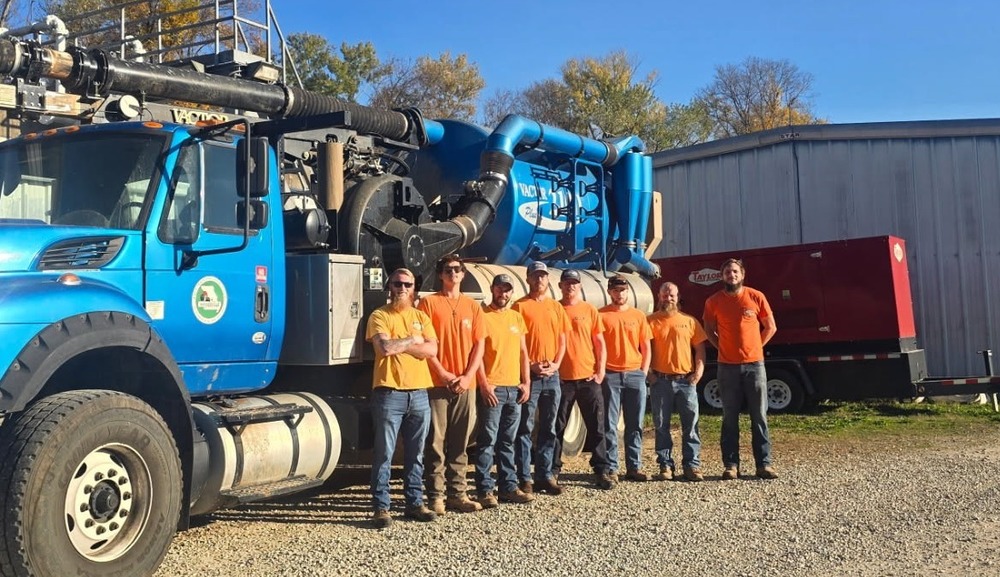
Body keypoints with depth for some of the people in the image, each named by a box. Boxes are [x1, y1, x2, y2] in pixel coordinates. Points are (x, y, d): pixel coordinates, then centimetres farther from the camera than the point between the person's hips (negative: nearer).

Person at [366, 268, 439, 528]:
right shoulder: (380, 316, 0)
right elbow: (385, 347, -17)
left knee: (415, 454, 11)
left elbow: (431, 349, -2)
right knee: (384, 453, -2)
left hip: (419, 394, 5)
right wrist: (413, 340, -4)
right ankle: (381, 507, 4)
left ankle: (415, 502, 20)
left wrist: (399, 345, -9)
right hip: (389, 394, -4)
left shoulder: (421, 317, 13)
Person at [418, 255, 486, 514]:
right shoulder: (429, 302, 1)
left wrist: (467, 376, -5)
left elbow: (479, 345, 8)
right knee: (436, 442, -3)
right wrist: (443, 374, -11)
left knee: (460, 443, 8)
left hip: (465, 384, 3)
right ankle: (435, 496, 3)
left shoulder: (472, 306, 12)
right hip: (437, 383, -3)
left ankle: (458, 494, 15)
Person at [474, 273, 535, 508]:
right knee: (487, 441, -5)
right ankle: (485, 490, -1)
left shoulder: (516, 317, 15)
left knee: (508, 442, 11)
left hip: (515, 389, 6)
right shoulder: (482, 315, -3)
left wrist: (526, 382, 8)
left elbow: (523, 352, 17)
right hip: (491, 389, -6)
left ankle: (509, 487, 17)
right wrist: (483, 384, -14)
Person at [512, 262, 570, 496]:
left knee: (548, 429, 9)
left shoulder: (556, 307, 13)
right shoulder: (520, 306, -1)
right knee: (525, 428, -3)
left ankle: (545, 476, 16)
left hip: (552, 375, 5)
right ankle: (524, 478, 1)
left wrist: (556, 364, -2)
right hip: (528, 374, -5)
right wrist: (530, 365, -13)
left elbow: (562, 339, 13)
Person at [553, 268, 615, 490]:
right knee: (557, 427, 5)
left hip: (589, 378, 1)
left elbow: (600, 343, 7)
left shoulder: (590, 310, 6)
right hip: (561, 378, -1)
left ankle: (602, 470, 12)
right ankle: (552, 470, 15)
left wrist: (600, 371, -2)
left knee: (597, 427, 4)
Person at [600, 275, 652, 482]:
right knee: (609, 425, -1)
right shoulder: (601, 315, 1)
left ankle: (634, 467, 14)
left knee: (635, 424, 7)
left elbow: (646, 347, 13)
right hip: (610, 376, -3)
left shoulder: (638, 315, 10)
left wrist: (643, 371, 4)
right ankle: (610, 468, 6)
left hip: (635, 375, 3)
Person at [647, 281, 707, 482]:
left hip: (686, 381, 1)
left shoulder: (690, 321, 10)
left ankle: (692, 465, 8)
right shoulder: (651, 321, 4)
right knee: (661, 426, 3)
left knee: (691, 424, 2)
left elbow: (699, 347, 9)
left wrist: (699, 370, -2)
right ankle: (665, 466, 11)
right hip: (661, 381, -1)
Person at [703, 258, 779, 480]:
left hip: (754, 364, 0)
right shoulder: (714, 301, 1)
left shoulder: (756, 297, 0)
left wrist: (754, 347, 4)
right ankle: (731, 465, 8)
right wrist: (722, 347, 4)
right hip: (727, 366, 0)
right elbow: (709, 330, 14)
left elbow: (770, 328, 9)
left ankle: (764, 463, 8)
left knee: (759, 416, 2)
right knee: (730, 418, 3)